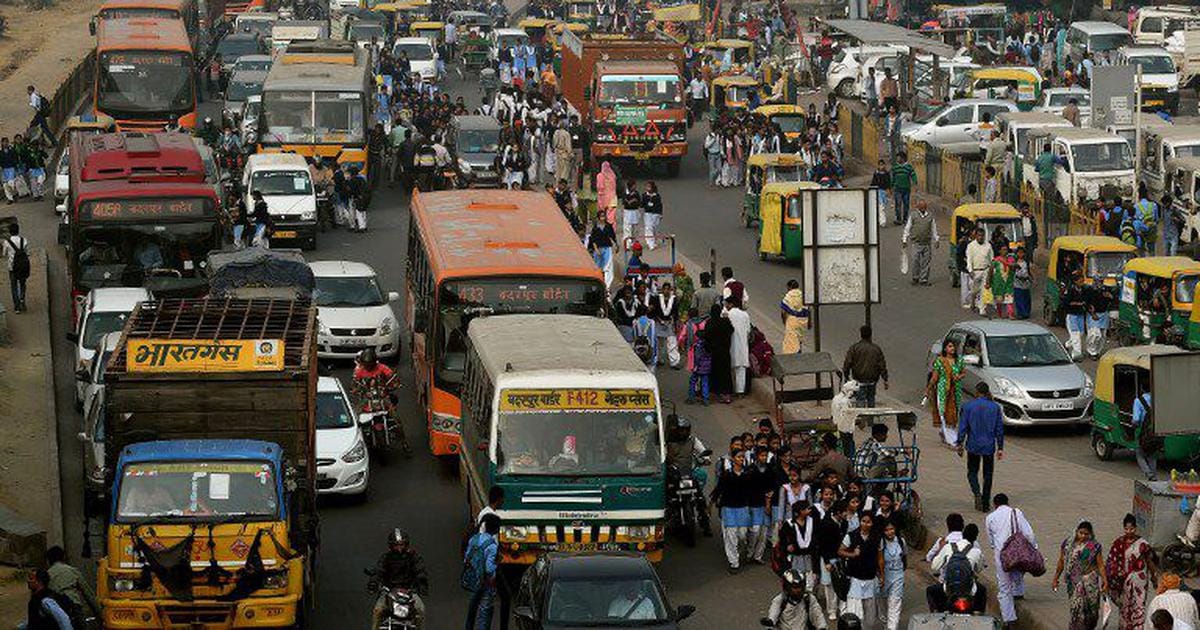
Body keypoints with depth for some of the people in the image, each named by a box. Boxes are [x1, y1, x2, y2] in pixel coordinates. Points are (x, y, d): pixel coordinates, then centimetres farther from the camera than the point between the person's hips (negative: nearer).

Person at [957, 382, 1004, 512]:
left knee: (972, 471, 14)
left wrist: (960, 444, 4)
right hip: (989, 446, 1)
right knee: (987, 474, 12)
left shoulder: (968, 406, -7)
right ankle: (986, 503, 14)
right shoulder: (995, 407, -2)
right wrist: (1000, 448, 7)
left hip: (973, 446, -1)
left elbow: (963, 427, -5)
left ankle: (977, 493, -12)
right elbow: (999, 429, 1)